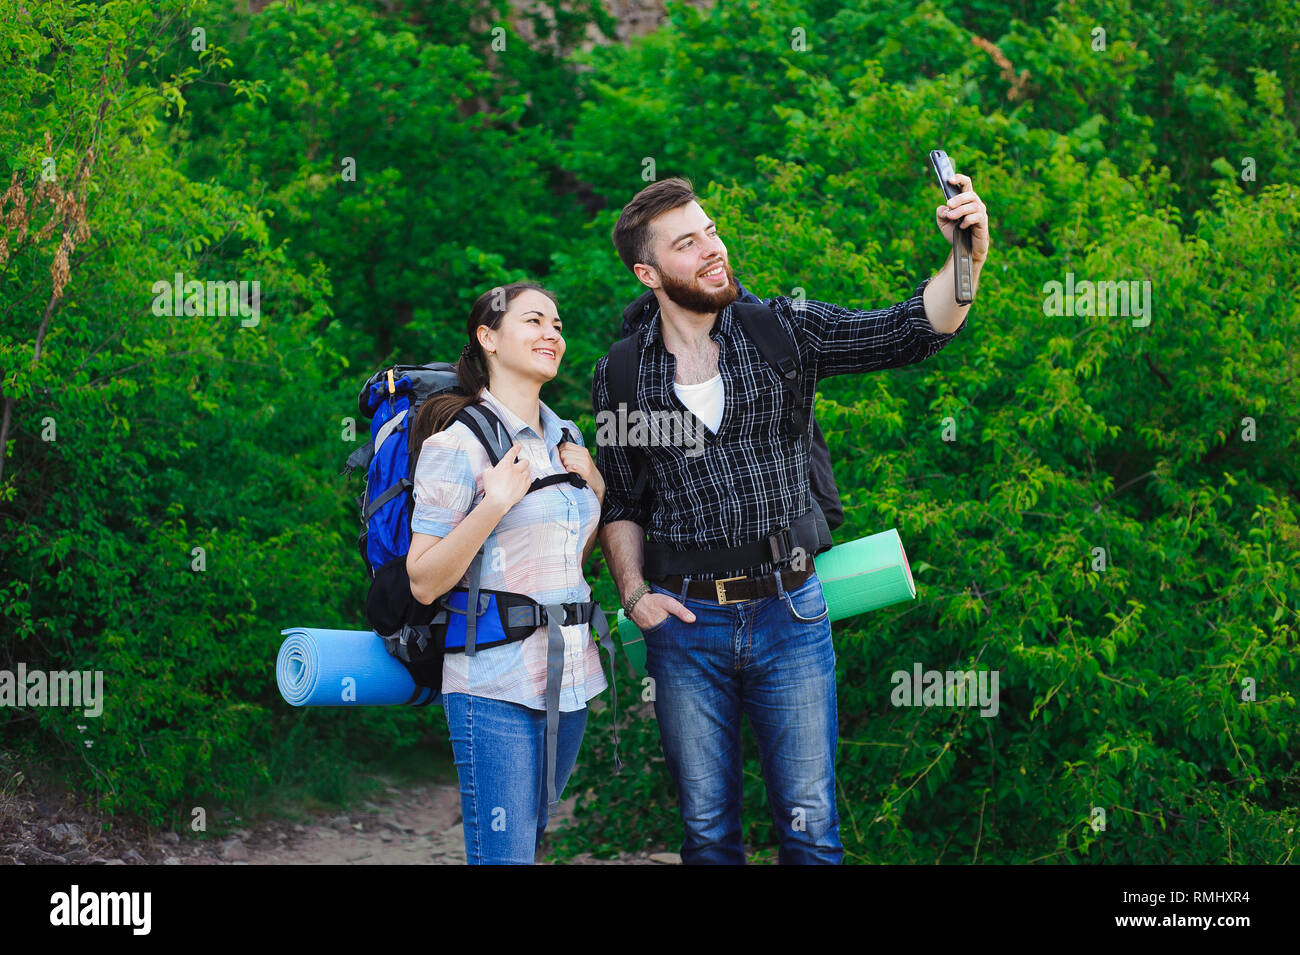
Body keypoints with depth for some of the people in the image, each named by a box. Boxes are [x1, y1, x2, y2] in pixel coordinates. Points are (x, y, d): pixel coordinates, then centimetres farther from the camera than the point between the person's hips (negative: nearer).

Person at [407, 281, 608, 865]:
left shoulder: (566, 439, 14)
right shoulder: (458, 444, -9)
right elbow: (424, 583, -10)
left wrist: (597, 492, 9)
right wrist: (492, 506, -19)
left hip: (570, 682, 7)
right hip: (496, 687, -7)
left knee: (530, 841, 14)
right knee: (503, 857, -9)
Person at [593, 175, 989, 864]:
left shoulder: (784, 330, 1)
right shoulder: (620, 376, 3)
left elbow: (910, 331, -10)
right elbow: (619, 504, 12)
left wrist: (966, 258, -27)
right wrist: (633, 592, -3)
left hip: (788, 609, -1)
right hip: (685, 623, 1)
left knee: (809, 827, 2)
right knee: (706, 830, 10)